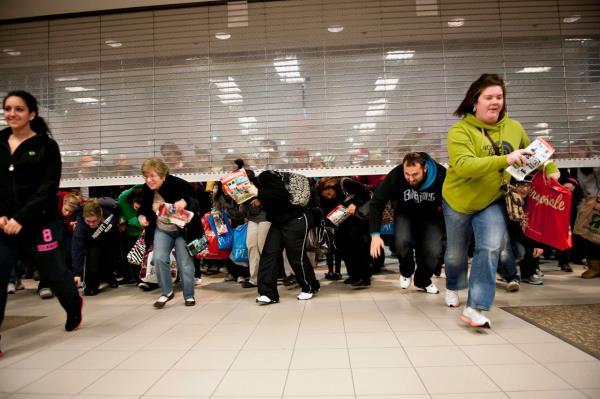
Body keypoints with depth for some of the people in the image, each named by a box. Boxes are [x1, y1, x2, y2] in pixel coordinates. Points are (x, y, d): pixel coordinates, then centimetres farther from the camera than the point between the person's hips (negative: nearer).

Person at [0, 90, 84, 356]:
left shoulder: (46, 146, -3)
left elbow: (48, 188, -11)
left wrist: (21, 218, -19)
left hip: (40, 223, -4)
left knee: (53, 272, 10)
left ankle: (74, 307, 40)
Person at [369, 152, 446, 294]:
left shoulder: (441, 175, -29)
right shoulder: (395, 176, -29)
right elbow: (377, 203, -21)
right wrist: (375, 234, -26)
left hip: (431, 216, 0)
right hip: (405, 214, 0)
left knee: (434, 251, -18)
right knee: (402, 242, -27)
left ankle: (423, 280, 17)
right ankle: (406, 272, 9)